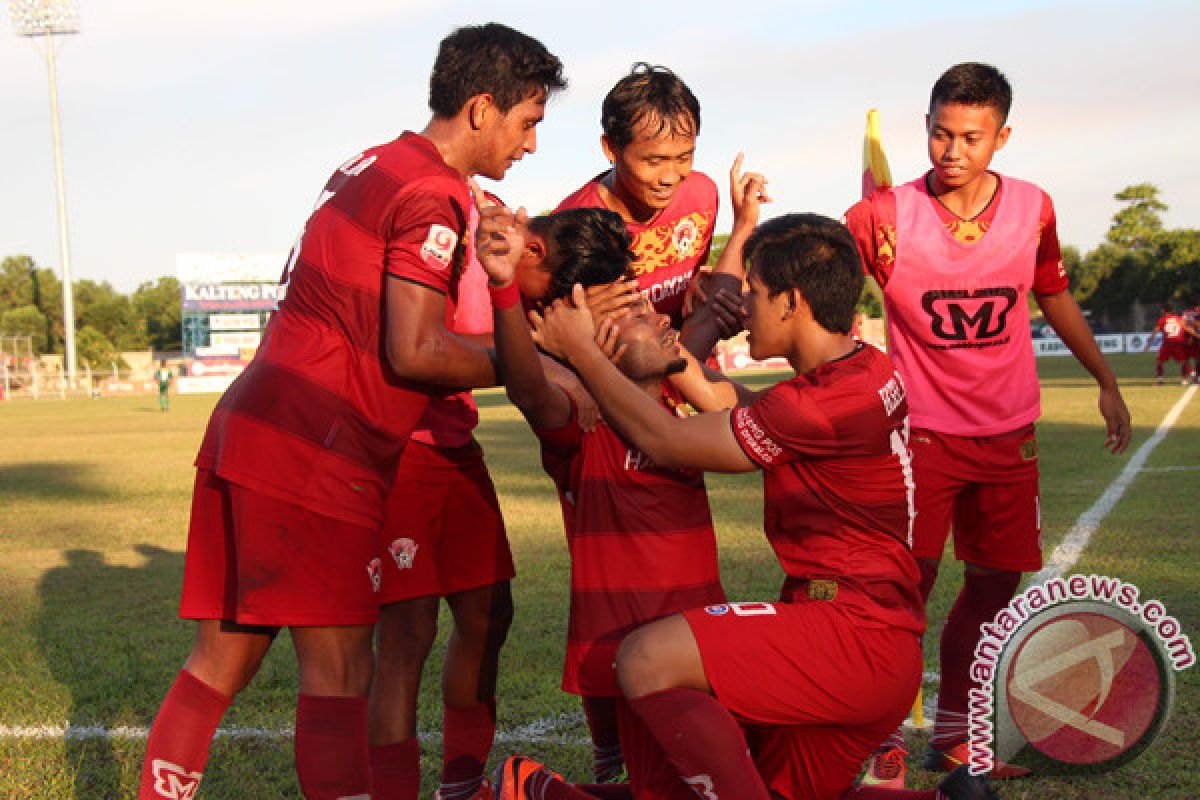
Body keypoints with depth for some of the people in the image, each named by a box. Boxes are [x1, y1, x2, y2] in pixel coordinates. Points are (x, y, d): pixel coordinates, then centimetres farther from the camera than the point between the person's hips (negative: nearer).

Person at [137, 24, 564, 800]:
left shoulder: (375, 166, 17)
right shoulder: (433, 197, -11)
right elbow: (415, 352, -17)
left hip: (248, 425, 9)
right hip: (317, 454, -9)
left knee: (223, 659, 14)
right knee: (339, 672, -3)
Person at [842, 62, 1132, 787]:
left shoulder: (1033, 209, -2)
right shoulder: (886, 217, -13)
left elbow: (1055, 297, 14)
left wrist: (1107, 382, 20)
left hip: (1009, 434, 4)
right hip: (922, 430, -4)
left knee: (994, 582, 9)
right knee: (911, 580, -11)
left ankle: (955, 737, 24)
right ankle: (884, 736, 5)